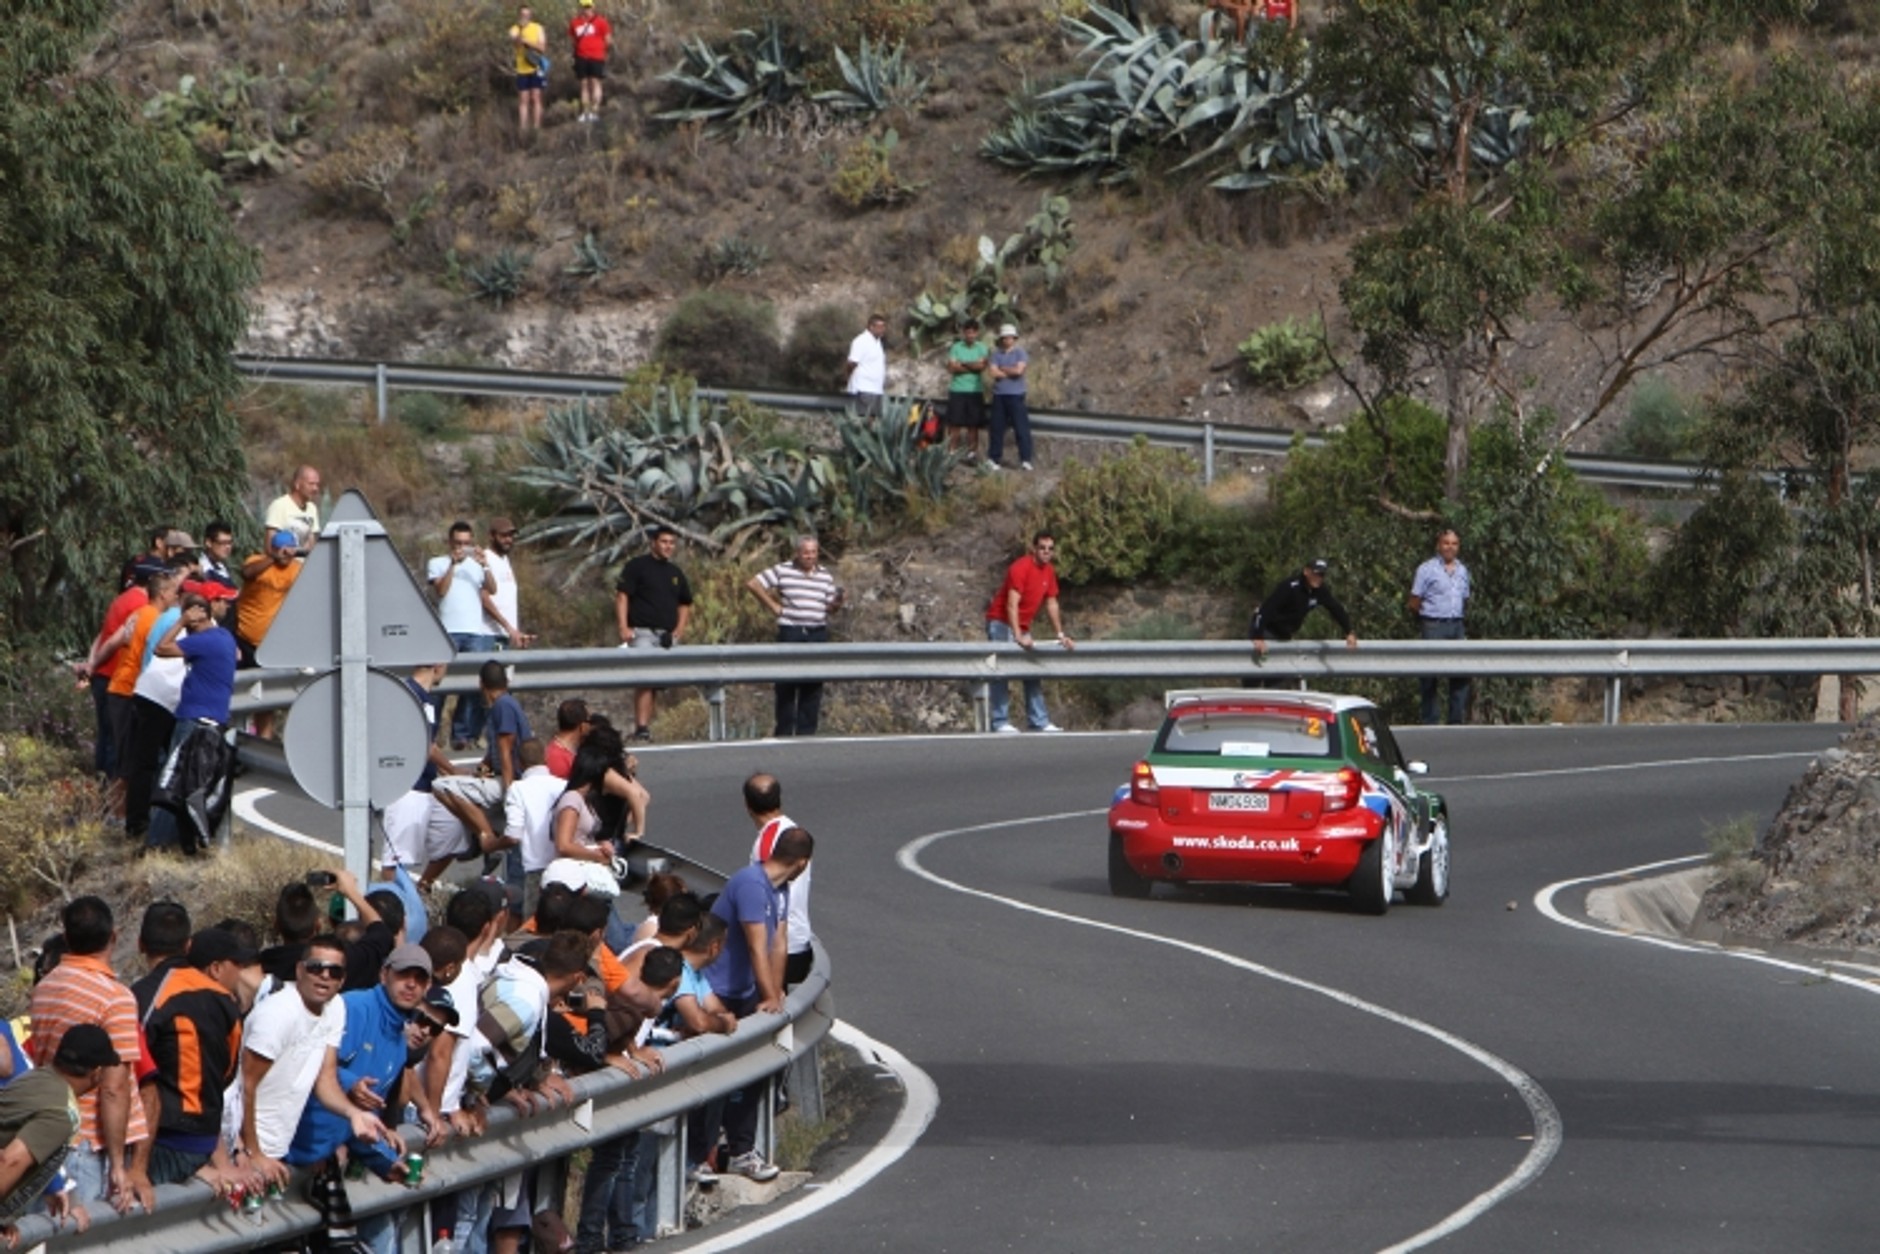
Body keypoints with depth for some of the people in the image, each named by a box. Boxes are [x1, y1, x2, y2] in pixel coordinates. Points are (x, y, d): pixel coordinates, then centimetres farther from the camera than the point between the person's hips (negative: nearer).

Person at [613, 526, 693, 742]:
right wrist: (624, 628, -16)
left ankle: (646, 727, 11)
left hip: (668, 635, 7)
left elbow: (685, 603, 27)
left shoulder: (675, 572, 19)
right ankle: (641, 727, -25)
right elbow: (621, 596, -6)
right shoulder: (637, 566, 0)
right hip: (642, 632, -7)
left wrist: (680, 629, 11)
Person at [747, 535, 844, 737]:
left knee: (813, 686, 3)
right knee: (786, 685, 0)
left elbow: (831, 607, 10)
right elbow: (753, 584, 0)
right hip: (790, 632, -3)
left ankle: (806, 732, 9)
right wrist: (773, 606, -2)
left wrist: (838, 602, -13)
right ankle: (784, 732, 5)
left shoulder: (825, 577, 10)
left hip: (817, 633, 3)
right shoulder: (783, 571, 0)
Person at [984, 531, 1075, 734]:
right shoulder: (1021, 568, -18)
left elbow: (1051, 605, 14)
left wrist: (1060, 635, 9)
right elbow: (1011, 604, -25)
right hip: (1001, 623, -9)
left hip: (1023, 627, 9)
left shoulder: (1049, 572, 7)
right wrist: (1018, 636, -32)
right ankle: (1000, 722, -16)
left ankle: (1039, 722, 7)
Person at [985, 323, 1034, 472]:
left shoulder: (1021, 353, 2)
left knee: (1021, 428, -5)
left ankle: (1025, 460, -4)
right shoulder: (996, 354, 9)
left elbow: (1019, 370, -13)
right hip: (999, 395, 3)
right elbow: (992, 373, -3)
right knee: (997, 428, 6)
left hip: (1016, 395, -3)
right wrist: (1010, 372, -5)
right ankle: (993, 458, 13)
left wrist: (1002, 369, -1)